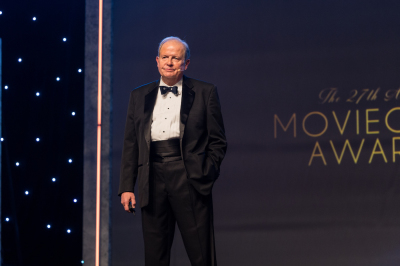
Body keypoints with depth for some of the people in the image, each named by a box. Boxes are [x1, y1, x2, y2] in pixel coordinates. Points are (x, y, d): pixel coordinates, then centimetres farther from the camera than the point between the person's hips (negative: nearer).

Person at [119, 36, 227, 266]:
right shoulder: (139, 96, 16)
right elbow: (131, 144, 14)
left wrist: (207, 175, -6)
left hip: (189, 178, -3)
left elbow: (218, 141, 6)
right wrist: (127, 187, 7)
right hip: (153, 180, 3)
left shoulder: (205, 92, 7)